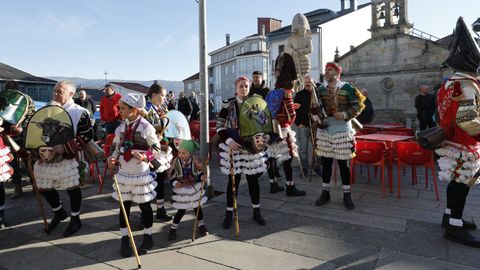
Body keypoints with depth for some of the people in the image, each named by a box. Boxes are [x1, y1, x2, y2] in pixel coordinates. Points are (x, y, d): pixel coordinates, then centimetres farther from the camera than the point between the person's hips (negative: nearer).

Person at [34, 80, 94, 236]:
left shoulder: (80, 112, -8)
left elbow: (87, 135, -14)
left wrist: (65, 147, -22)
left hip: (67, 159, -6)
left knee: (72, 188, 5)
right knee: (45, 188, 15)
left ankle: (75, 219, 24)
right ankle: (59, 213, 40)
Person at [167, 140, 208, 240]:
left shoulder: (196, 162, -14)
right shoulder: (176, 162, -16)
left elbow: (199, 174, -4)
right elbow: (172, 177, -10)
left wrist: (202, 177, -24)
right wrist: (175, 183, -29)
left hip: (195, 188, 2)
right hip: (181, 190, -2)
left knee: (197, 208, 14)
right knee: (181, 210, 1)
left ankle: (201, 225, 37)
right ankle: (173, 228, 22)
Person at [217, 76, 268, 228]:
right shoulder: (228, 104, -4)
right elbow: (220, 126, -4)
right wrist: (229, 141, -18)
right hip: (233, 147, -2)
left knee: (253, 179, 10)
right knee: (233, 180, 4)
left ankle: (256, 212, 25)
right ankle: (229, 214, 18)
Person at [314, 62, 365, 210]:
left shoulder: (347, 87, -2)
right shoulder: (320, 89, 8)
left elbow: (358, 105, -3)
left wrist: (345, 114, -18)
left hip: (342, 131, -3)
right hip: (324, 131, 3)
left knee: (344, 164, 4)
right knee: (326, 163, 9)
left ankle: (347, 195, 16)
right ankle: (325, 193, 22)